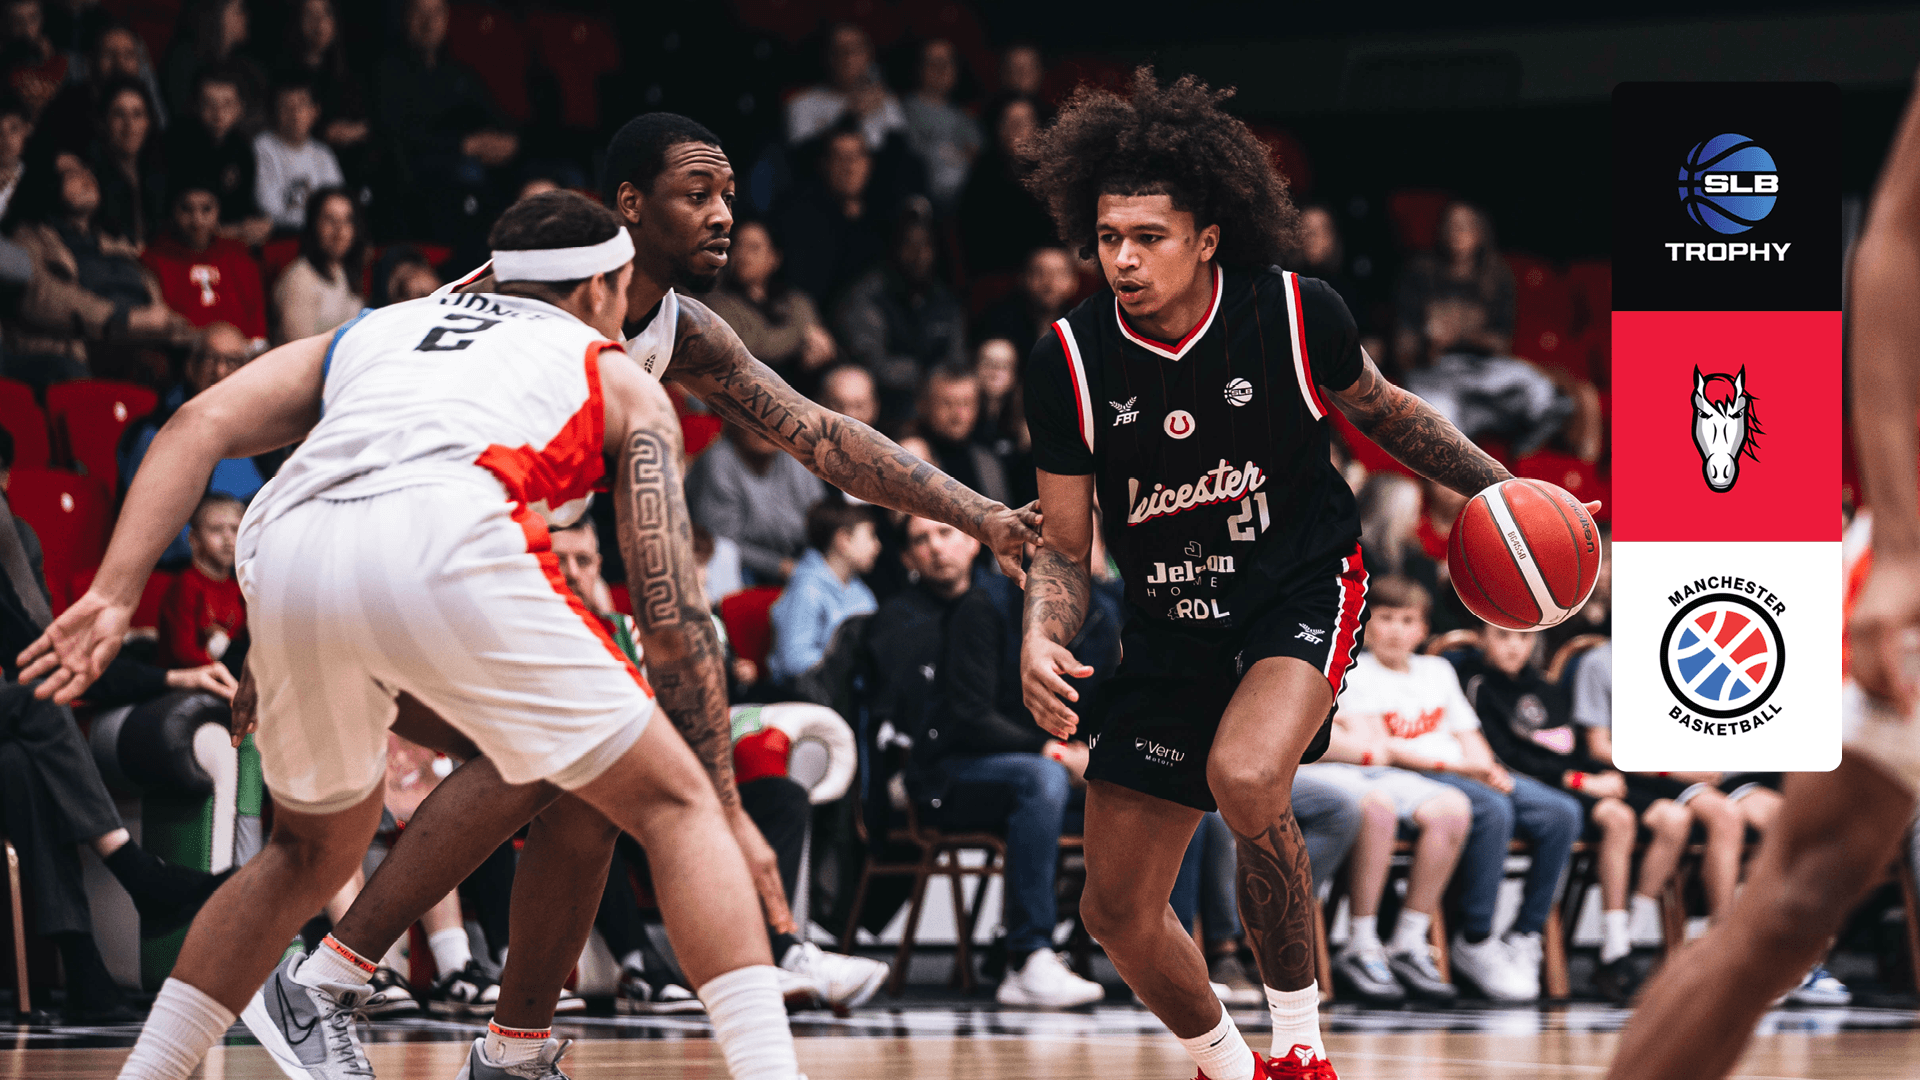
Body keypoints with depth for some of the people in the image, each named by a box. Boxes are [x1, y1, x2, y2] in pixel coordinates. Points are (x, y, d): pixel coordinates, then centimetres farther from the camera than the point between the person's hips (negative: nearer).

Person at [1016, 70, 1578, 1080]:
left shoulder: (1295, 313, -15)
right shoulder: (1069, 359, -12)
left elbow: (1377, 409, 9)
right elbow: (1064, 546, -3)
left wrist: (1499, 487, 5)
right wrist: (1041, 640, -22)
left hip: (1303, 590, -3)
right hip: (1171, 624, 3)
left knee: (1245, 778, -35)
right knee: (1117, 909, 3)